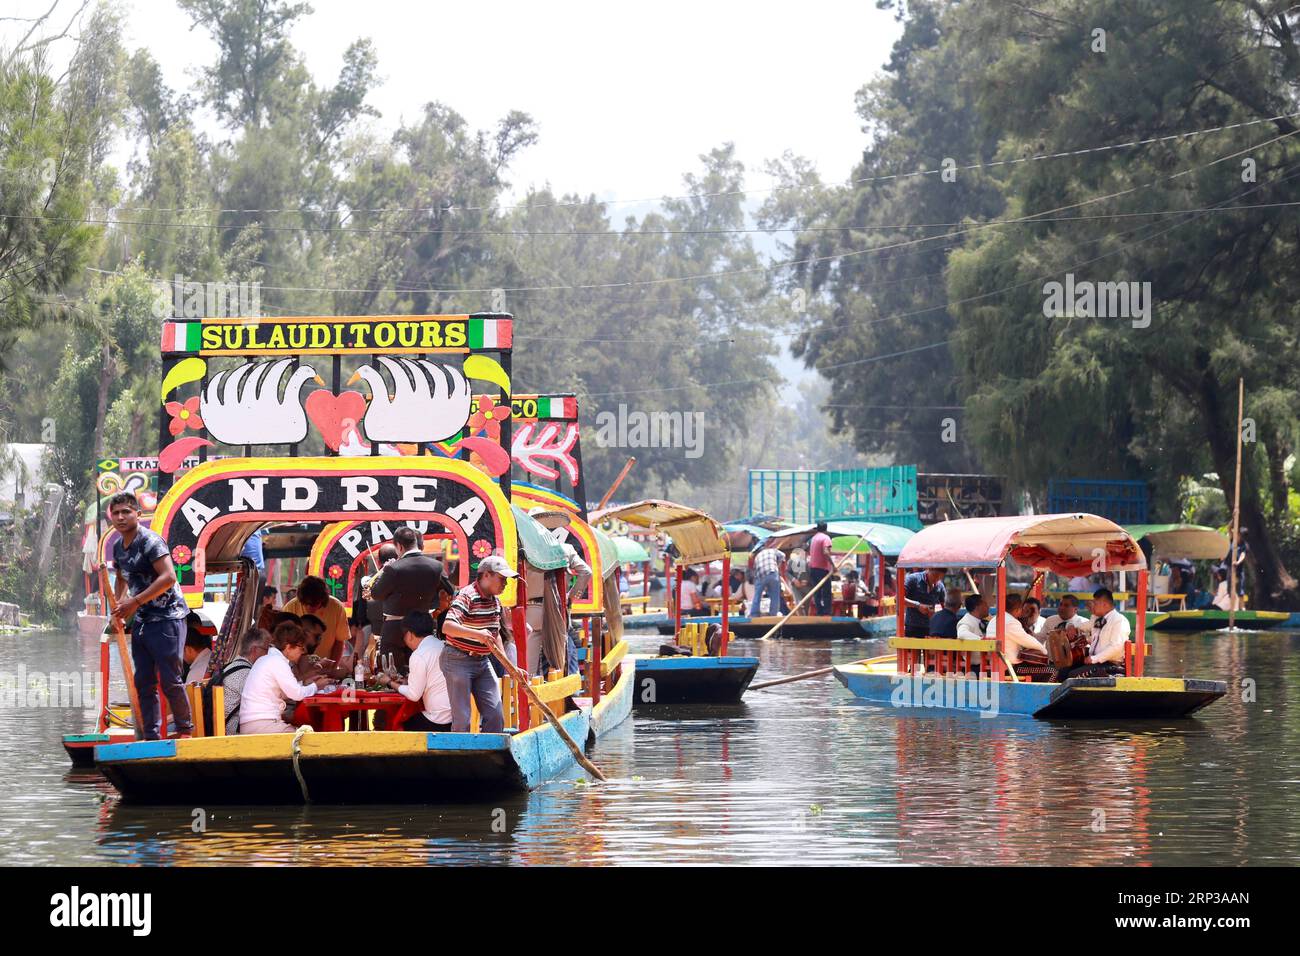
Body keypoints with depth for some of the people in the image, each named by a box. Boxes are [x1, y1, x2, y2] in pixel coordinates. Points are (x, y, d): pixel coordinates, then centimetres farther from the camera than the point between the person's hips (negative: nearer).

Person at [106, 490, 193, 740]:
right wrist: (118, 605, 12)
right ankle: (151, 736, 11)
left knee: (170, 680, -7)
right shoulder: (118, 547, 12)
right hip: (141, 621, 8)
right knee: (143, 682, 6)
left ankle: (185, 729, 8)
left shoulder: (150, 541, -15)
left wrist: (135, 602, -24)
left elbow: (169, 577, -26)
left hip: (167, 618, -8)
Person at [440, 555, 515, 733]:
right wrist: (477, 634, -46)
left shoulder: (495, 601, 9)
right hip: (458, 661, -8)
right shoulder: (466, 596, -18)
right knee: (462, 719, -6)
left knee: (495, 715, 3)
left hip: (482, 662, 8)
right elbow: (447, 626, -33)